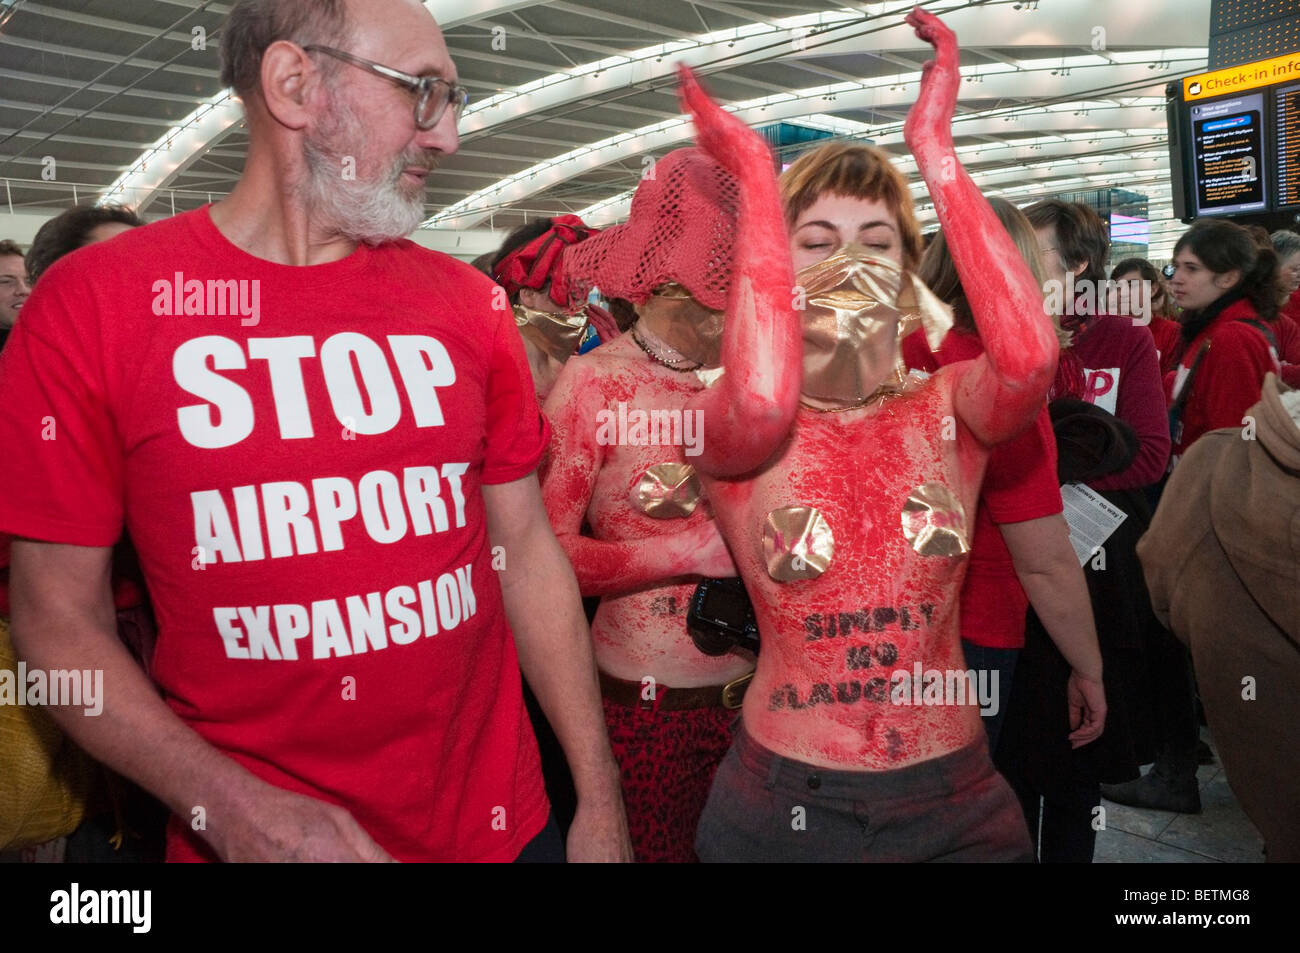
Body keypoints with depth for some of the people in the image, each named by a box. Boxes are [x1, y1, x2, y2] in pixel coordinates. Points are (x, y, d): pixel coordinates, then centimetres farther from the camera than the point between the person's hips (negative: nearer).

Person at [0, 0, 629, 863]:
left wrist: (601, 799, 0)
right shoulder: (96, 302, -8)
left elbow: (525, 549, 3)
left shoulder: (467, 304, 0)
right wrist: (232, 809, -18)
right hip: (254, 833, -2)